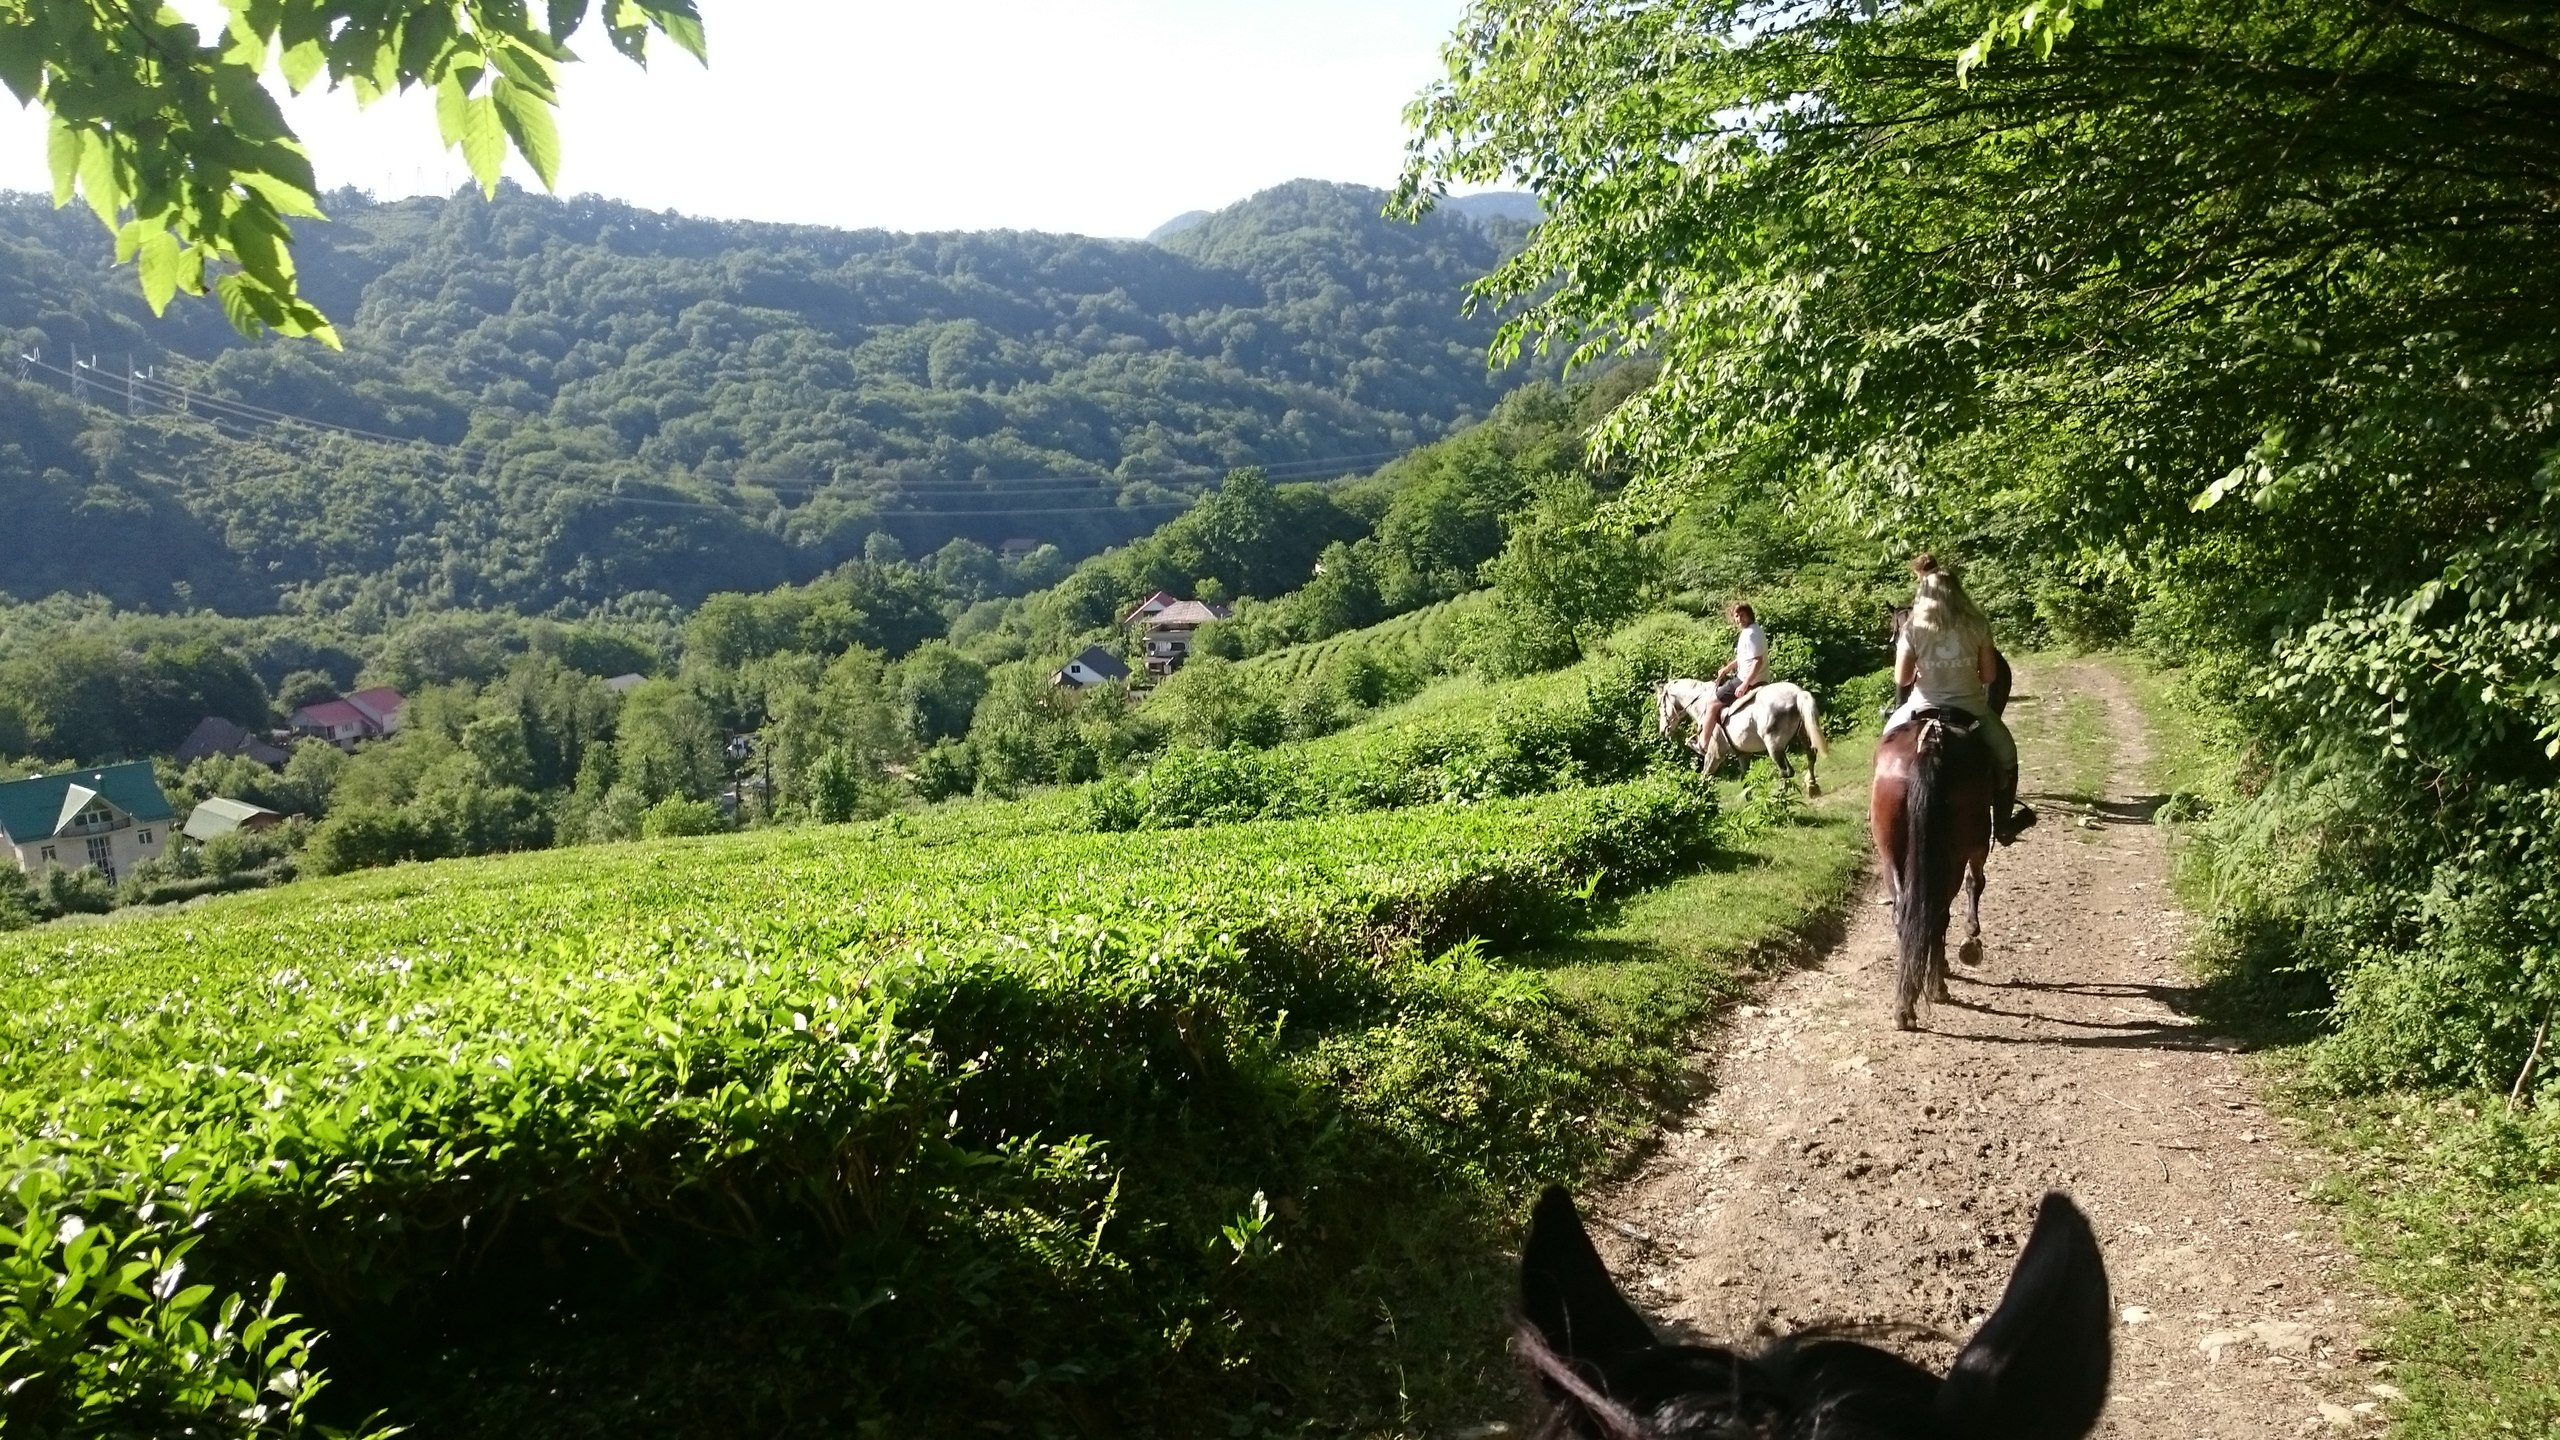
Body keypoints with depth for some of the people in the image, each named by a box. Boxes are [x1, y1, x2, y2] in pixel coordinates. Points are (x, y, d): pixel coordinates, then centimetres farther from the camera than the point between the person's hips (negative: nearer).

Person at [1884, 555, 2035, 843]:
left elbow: (1901, 678, -8)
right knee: (2005, 754, 27)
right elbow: (1989, 674, -4)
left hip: (1925, 707, 0)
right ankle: (2003, 823, 33)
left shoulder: (1914, 628, -10)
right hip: (1971, 708, 0)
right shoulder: (1977, 624, -8)